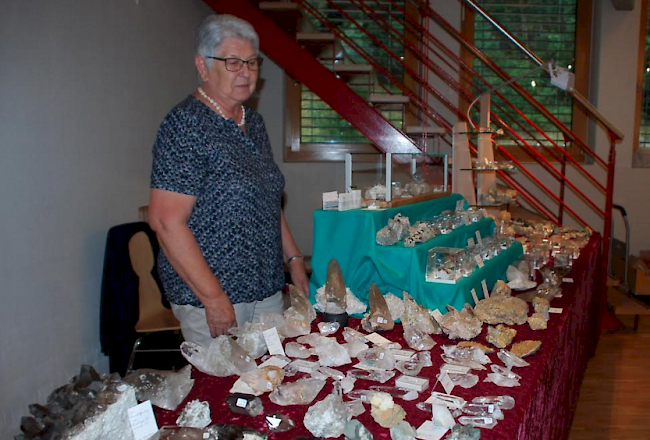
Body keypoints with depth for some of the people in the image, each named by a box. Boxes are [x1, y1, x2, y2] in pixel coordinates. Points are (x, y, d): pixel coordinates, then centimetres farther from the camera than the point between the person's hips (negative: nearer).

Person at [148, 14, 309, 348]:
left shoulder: (254, 123, 11)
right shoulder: (186, 125, -15)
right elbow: (166, 221, -21)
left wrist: (293, 259, 14)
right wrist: (214, 298, -20)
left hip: (267, 292, 8)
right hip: (210, 299, -8)